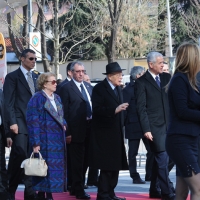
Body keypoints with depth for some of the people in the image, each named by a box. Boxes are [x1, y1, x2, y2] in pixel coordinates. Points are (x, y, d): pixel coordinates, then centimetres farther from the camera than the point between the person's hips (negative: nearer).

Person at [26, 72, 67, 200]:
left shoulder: (57, 98, 13)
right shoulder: (37, 98, -10)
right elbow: (33, 121, -13)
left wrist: (64, 124, 1)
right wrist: (35, 143, -18)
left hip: (58, 140, 7)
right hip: (44, 140, -7)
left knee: (55, 168, 7)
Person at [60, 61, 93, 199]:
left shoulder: (89, 87, 14)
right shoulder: (66, 88, -5)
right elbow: (65, 111, -8)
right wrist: (68, 132, -12)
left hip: (90, 127, 7)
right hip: (77, 129, -6)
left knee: (85, 160, 12)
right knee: (77, 161, -2)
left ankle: (75, 188, 23)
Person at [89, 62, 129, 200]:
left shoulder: (118, 89, 16)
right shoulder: (99, 89, -9)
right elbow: (97, 109, -19)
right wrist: (114, 110, -27)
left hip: (116, 134, 8)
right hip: (104, 134, -8)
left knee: (115, 166, 8)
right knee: (107, 167, -8)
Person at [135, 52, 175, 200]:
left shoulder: (166, 78, 10)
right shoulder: (142, 82, -4)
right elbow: (141, 107, -7)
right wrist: (146, 129, -13)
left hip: (167, 125, 5)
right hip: (154, 126, -5)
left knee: (160, 159, 11)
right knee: (163, 159, -8)